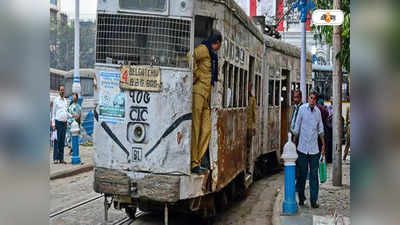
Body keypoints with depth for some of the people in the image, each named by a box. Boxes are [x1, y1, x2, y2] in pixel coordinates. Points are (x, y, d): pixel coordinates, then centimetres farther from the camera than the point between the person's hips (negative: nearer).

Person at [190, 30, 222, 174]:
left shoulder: (211, 54, 22)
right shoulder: (203, 49, -7)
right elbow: (190, 57, -26)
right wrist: (196, 75, -17)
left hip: (205, 95, 9)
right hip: (197, 92, -9)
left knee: (206, 129, 8)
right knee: (195, 128, -6)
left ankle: (197, 162, 15)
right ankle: (192, 164, -2)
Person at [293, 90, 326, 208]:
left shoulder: (318, 111, 6)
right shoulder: (302, 109, -2)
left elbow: (320, 130, 17)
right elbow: (297, 127, 4)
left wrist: (323, 144, 15)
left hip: (314, 149, 2)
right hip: (302, 148, -2)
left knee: (314, 175, 2)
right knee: (302, 174, 4)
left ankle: (314, 200, 7)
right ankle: (301, 198, 18)